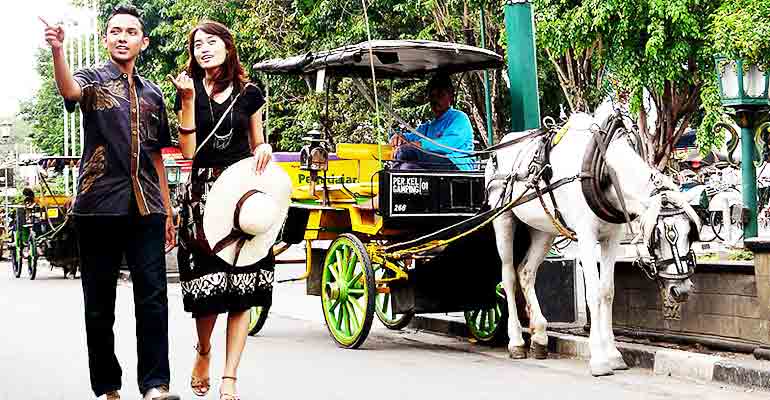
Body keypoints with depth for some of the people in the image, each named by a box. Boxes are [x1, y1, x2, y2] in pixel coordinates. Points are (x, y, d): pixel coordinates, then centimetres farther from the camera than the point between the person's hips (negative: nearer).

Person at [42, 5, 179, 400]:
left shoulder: (152, 93, 17)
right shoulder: (94, 79, 4)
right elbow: (70, 91, -22)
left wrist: (167, 211, 18)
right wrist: (58, 51, -43)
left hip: (146, 208, 3)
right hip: (99, 206, -3)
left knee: (153, 296, -6)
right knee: (99, 302, 3)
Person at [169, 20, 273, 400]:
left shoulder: (249, 93, 9)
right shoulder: (190, 91, 6)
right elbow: (188, 150, -4)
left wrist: (264, 149, -6)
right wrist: (187, 100, -11)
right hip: (204, 194, -1)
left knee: (242, 289, -4)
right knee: (208, 284, -7)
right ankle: (203, 350, 24)